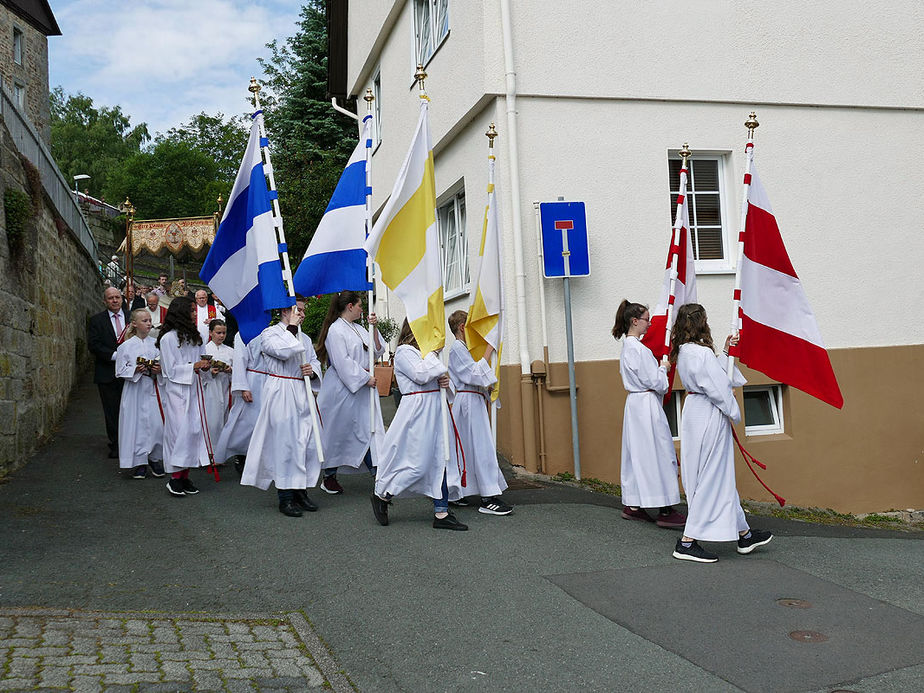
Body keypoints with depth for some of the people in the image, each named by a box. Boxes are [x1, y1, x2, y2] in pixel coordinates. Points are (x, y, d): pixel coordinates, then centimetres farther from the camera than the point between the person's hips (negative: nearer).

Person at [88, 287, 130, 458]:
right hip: (108, 373, -1)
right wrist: (114, 356, -15)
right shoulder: (97, 320, 4)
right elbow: (93, 345, -5)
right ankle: (115, 445, 13)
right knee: (112, 412, 4)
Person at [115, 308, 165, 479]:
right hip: (134, 390, -2)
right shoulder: (126, 346, 0)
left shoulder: (156, 343, 6)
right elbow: (121, 371, 0)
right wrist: (135, 370, -16)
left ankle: (155, 458, 13)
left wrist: (159, 370, -10)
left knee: (156, 424, -3)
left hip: (153, 389, 2)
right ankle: (138, 461, 11)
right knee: (136, 424, -1)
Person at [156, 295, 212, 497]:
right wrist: (193, 366, -16)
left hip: (193, 389, 7)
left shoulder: (193, 336, 15)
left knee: (194, 430, 4)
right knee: (180, 431, -10)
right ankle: (175, 478, -4)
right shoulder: (168, 338, -8)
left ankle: (185, 476, 9)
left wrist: (203, 366, 3)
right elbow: (171, 369, -9)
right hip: (176, 391, -7)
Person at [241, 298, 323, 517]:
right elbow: (284, 351, -19)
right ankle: (285, 497, 1)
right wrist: (292, 327, -10)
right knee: (284, 444, -6)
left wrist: (312, 370, 0)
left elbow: (315, 361, 22)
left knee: (308, 443, 4)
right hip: (281, 394, -7)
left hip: (302, 394, 7)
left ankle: (300, 491, 16)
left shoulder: (304, 338, 21)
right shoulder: (269, 333, -2)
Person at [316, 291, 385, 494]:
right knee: (338, 433, 2)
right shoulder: (336, 330, -12)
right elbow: (343, 362, -18)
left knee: (368, 430, 2)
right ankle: (329, 478, 16)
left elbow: (378, 350, 13)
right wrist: (365, 378, -16)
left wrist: (373, 328, 2)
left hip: (362, 389, 8)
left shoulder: (358, 329, 14)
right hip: (342, 389, -8)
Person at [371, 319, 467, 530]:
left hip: (435, 409, 9)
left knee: (442, 458, 5)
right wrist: (432, 354, -11)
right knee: (417, 462, -9)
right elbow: (420, 375, -21)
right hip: (417, 410, -9)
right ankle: (382, 496, 12)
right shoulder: (404, 351, -7)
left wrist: (446, 382, 3)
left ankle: (441, 513, 9)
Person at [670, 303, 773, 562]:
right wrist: (734, 413, -5)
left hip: (695, 412, 10)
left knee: (722, 476, 16)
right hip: (710, 417, -10)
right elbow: (719, 388, -18)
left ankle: (743, 533, 29)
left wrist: (725, 351, 23)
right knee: (711, 477, -3)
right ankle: (687, 542, 1)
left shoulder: (683, 352, 9)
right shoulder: (702, 353, -21)